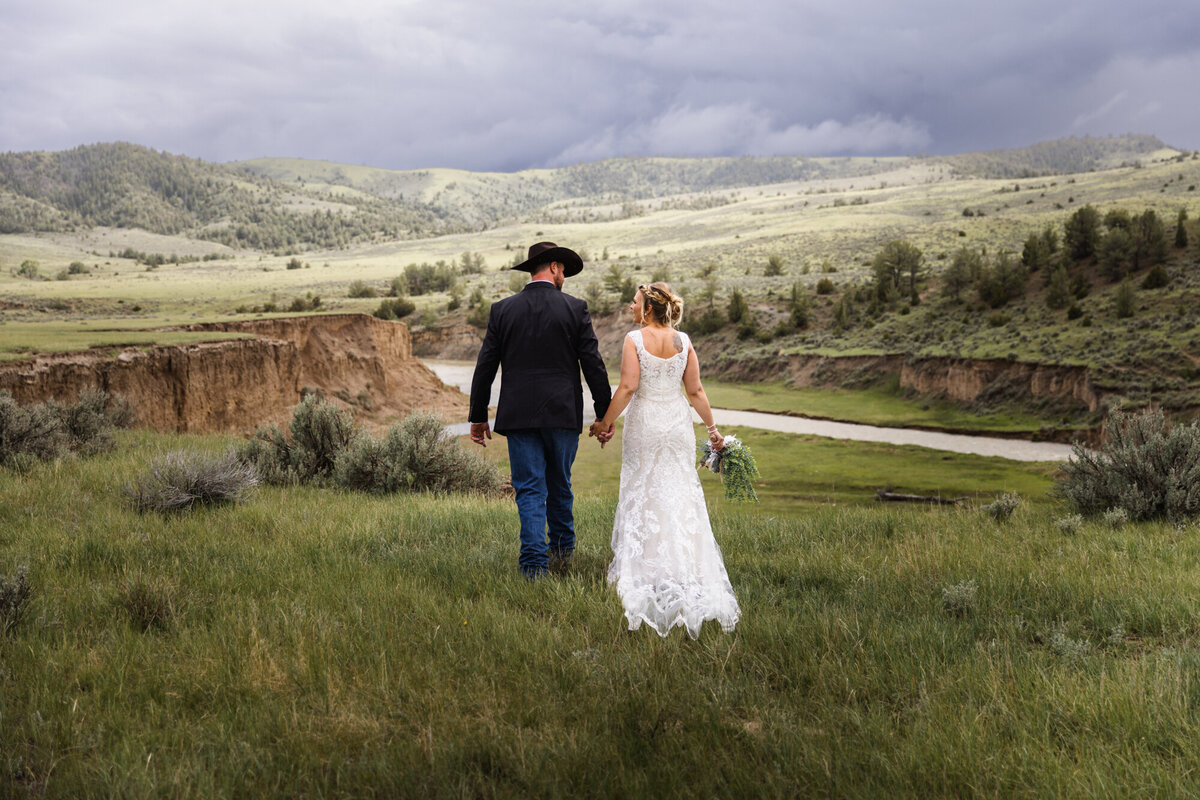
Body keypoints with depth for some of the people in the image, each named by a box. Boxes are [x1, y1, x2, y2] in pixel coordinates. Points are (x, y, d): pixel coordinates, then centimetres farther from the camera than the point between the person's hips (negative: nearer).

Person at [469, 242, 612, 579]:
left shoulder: (502, 310, 2)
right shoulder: (575, 308, -2)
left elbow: (485, 366, 3)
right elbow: (593, 364, -3)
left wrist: (478, 416, 9)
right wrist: (605, 413, 4)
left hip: (519, 414, 0)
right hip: (563, 413, 0)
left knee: (529, 491, 3)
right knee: (559, 486, 18)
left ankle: (534, 565, -4)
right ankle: (562, 548, 32)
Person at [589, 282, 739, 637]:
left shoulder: (634, 339, -10)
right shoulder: (683, 341, 2)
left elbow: (628, 386, -17)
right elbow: (695, 390, 2)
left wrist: (605, 422, -8)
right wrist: (712, 428, 11)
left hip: (645, 422, -3)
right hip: (678, 422, 3)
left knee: (642, 492, 9)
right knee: (681, 493, 6)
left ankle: (643, 567, 13)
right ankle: (688, 570, 5)